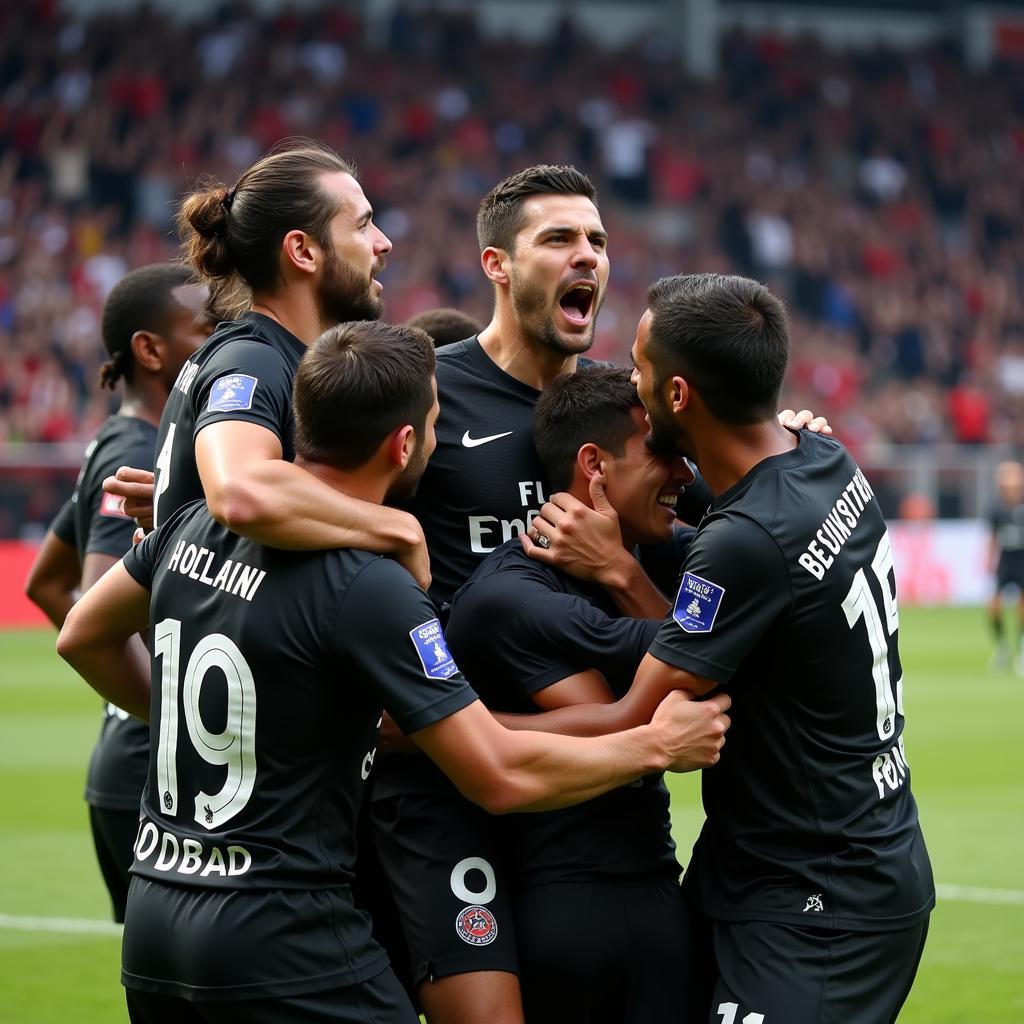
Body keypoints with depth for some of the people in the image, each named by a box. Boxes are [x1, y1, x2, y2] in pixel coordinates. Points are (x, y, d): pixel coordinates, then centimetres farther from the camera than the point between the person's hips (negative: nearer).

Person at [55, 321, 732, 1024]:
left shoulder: (199, 524, 3)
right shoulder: (369, 588, -18)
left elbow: (85, 638, 20)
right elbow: (501, 775, -16)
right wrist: (657, 744, -3)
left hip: (155, 921, 8)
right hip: (282, 943, -7)